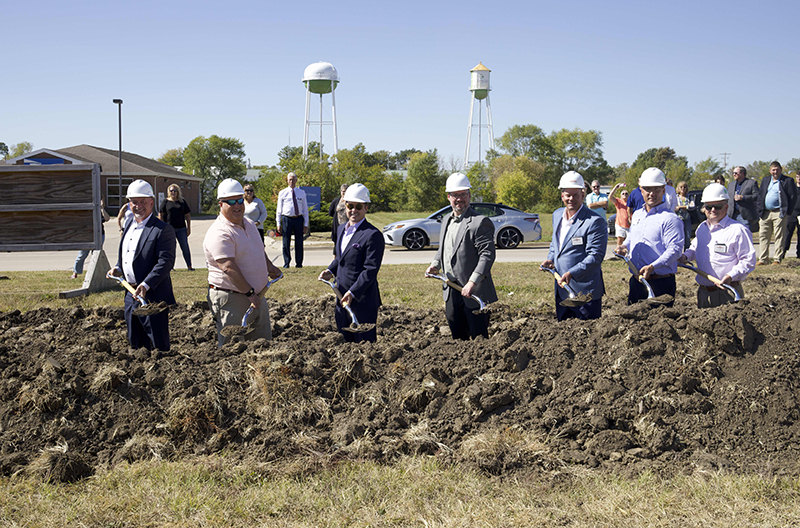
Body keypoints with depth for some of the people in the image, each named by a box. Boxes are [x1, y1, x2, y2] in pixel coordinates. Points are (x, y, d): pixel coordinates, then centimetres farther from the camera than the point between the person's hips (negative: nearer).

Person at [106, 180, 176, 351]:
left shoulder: (163, 229, -13)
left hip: (152, 295, -8)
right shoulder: (129, 225, 14)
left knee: (158, 345, -1)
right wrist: (118, 268, 8)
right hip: (131, 295, 8)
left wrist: (146, 285, -29)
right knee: (135, 343, 17)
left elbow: (166, 261, -20)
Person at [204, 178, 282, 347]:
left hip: (256, 296, 9)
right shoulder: (220, 233, -18)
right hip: (231, 300, -9)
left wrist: (269, 267, 32)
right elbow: (229, 267, -25)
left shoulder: (249, 224, 12)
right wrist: (250, 293, -26)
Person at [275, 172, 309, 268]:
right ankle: (286, 263, 11)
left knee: (299, 242, 2)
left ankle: (299, 263, 11)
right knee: (286, 243, 1)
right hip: (286, 219, -1)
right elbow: (279, 209, 8)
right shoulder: (282, 193, 6)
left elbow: (305, 209, 10)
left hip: (298, 219, 1)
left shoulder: (302, 193, 9)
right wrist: (278, 224, 1)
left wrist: (306, 224, 4)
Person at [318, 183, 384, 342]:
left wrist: (352, 293, -23)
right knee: (346, 341, 16)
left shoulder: (373, 235, -15)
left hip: (363, 301, -8)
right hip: (342, 299, 8)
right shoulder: (342, 229, 12)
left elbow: (370, 270, -19)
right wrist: (330, 271, 6)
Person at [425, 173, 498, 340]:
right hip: (450, 291, 8)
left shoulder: (480, 222, -12)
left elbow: (487, 255, -18)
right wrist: (436, 263, 5)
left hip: (474, 292, -8)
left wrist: (472, 282, -26)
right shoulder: (446, 220, 14)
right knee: (457, 337, 16)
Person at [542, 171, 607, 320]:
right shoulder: (557, 215, 11)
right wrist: (550, 259, 7)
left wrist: (572, 273, -27)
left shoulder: (595, 221, -14)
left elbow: (595, 256, -19)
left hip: (585, 292, -7)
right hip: (561, 289, 7)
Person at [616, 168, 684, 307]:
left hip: (660, 283, -7)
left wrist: (652, 267, -28)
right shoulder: (637, 215, 16)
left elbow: (675, 249, -18)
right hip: (636, 280, 7)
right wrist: (624, 246, 9)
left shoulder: (670, 218, -9)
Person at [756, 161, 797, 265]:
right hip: (765, 213, 5)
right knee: (763, 236, 4)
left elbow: (793, 197, -3)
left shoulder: (788, 181, 0)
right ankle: (763, 259, 10)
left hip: (779, 213, -5)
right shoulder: (765, 180, 16)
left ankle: (778, 259, 2)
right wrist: (760, 209, 6)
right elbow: (760, 194, 18)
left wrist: (787, 212, -9)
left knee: (779, 236, -3)